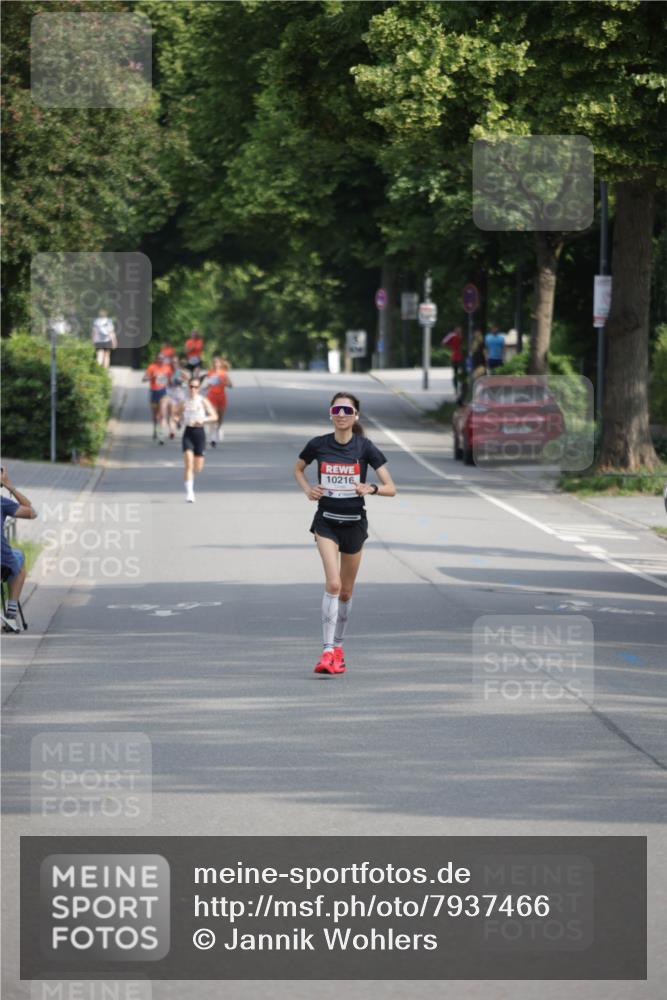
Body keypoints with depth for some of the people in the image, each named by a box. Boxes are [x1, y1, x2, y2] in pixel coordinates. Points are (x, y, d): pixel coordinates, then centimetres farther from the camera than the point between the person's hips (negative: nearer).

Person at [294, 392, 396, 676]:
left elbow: (391, 488, -6)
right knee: (333, 584, -20)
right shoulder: (318, 445, -3)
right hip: (326, 521, -1)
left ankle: (337, 647, 31)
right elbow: (298, 469, 18)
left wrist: (371, 489, -26)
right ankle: (327, 652, -21)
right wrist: (307, 489, -1)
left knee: (346, 591, 12)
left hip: (354, 522, 1)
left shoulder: (365, 447, -6)